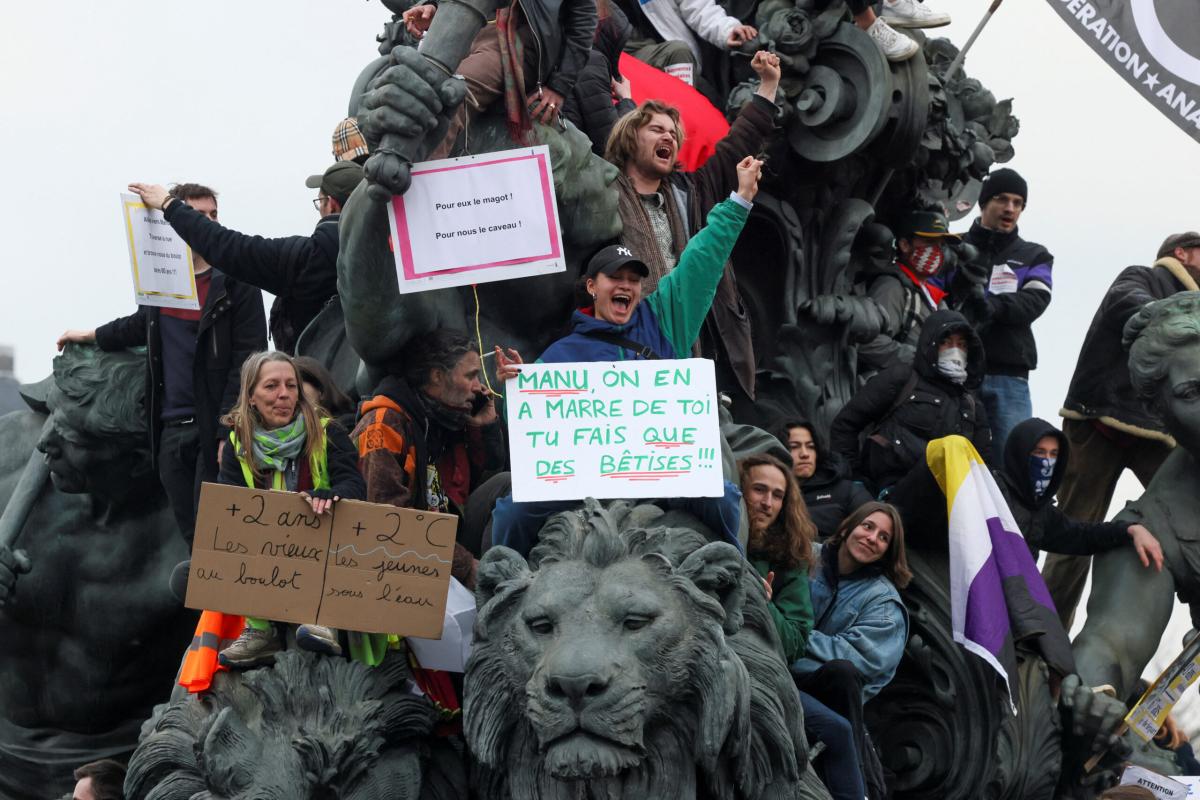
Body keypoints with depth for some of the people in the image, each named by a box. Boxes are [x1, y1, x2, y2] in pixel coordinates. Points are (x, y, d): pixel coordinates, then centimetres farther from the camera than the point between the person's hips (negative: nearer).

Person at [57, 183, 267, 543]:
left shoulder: (236, 283, -6)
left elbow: (249, 360, -11)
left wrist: (230, 431, -17)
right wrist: (93, 336, 44)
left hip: (214, 430, -5)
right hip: (170, 430, 5)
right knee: (190, 534, 9)